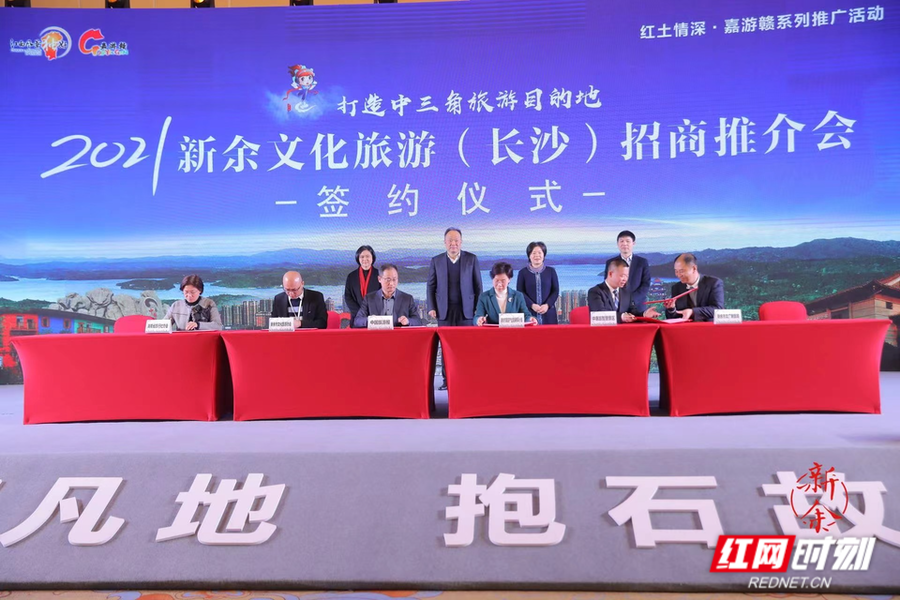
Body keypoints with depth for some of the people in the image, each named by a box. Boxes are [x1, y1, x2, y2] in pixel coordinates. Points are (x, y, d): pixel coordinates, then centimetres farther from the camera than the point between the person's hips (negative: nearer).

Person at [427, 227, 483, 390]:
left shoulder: (472, 259, 4)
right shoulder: (436, 261, 7)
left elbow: (477, 285, 5)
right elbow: (430, 286, 8)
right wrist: (431, 308, 0)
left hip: (466, 309, -1)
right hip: (445, 309, 1)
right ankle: (447, 379, 8)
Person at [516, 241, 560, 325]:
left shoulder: (551, 271, 9)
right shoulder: (523, 272, 6)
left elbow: (556, 291, 7)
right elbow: (520, 292, 2)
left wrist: (547, 305, -9)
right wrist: (532, 305, -12)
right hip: (530, 313, -1)